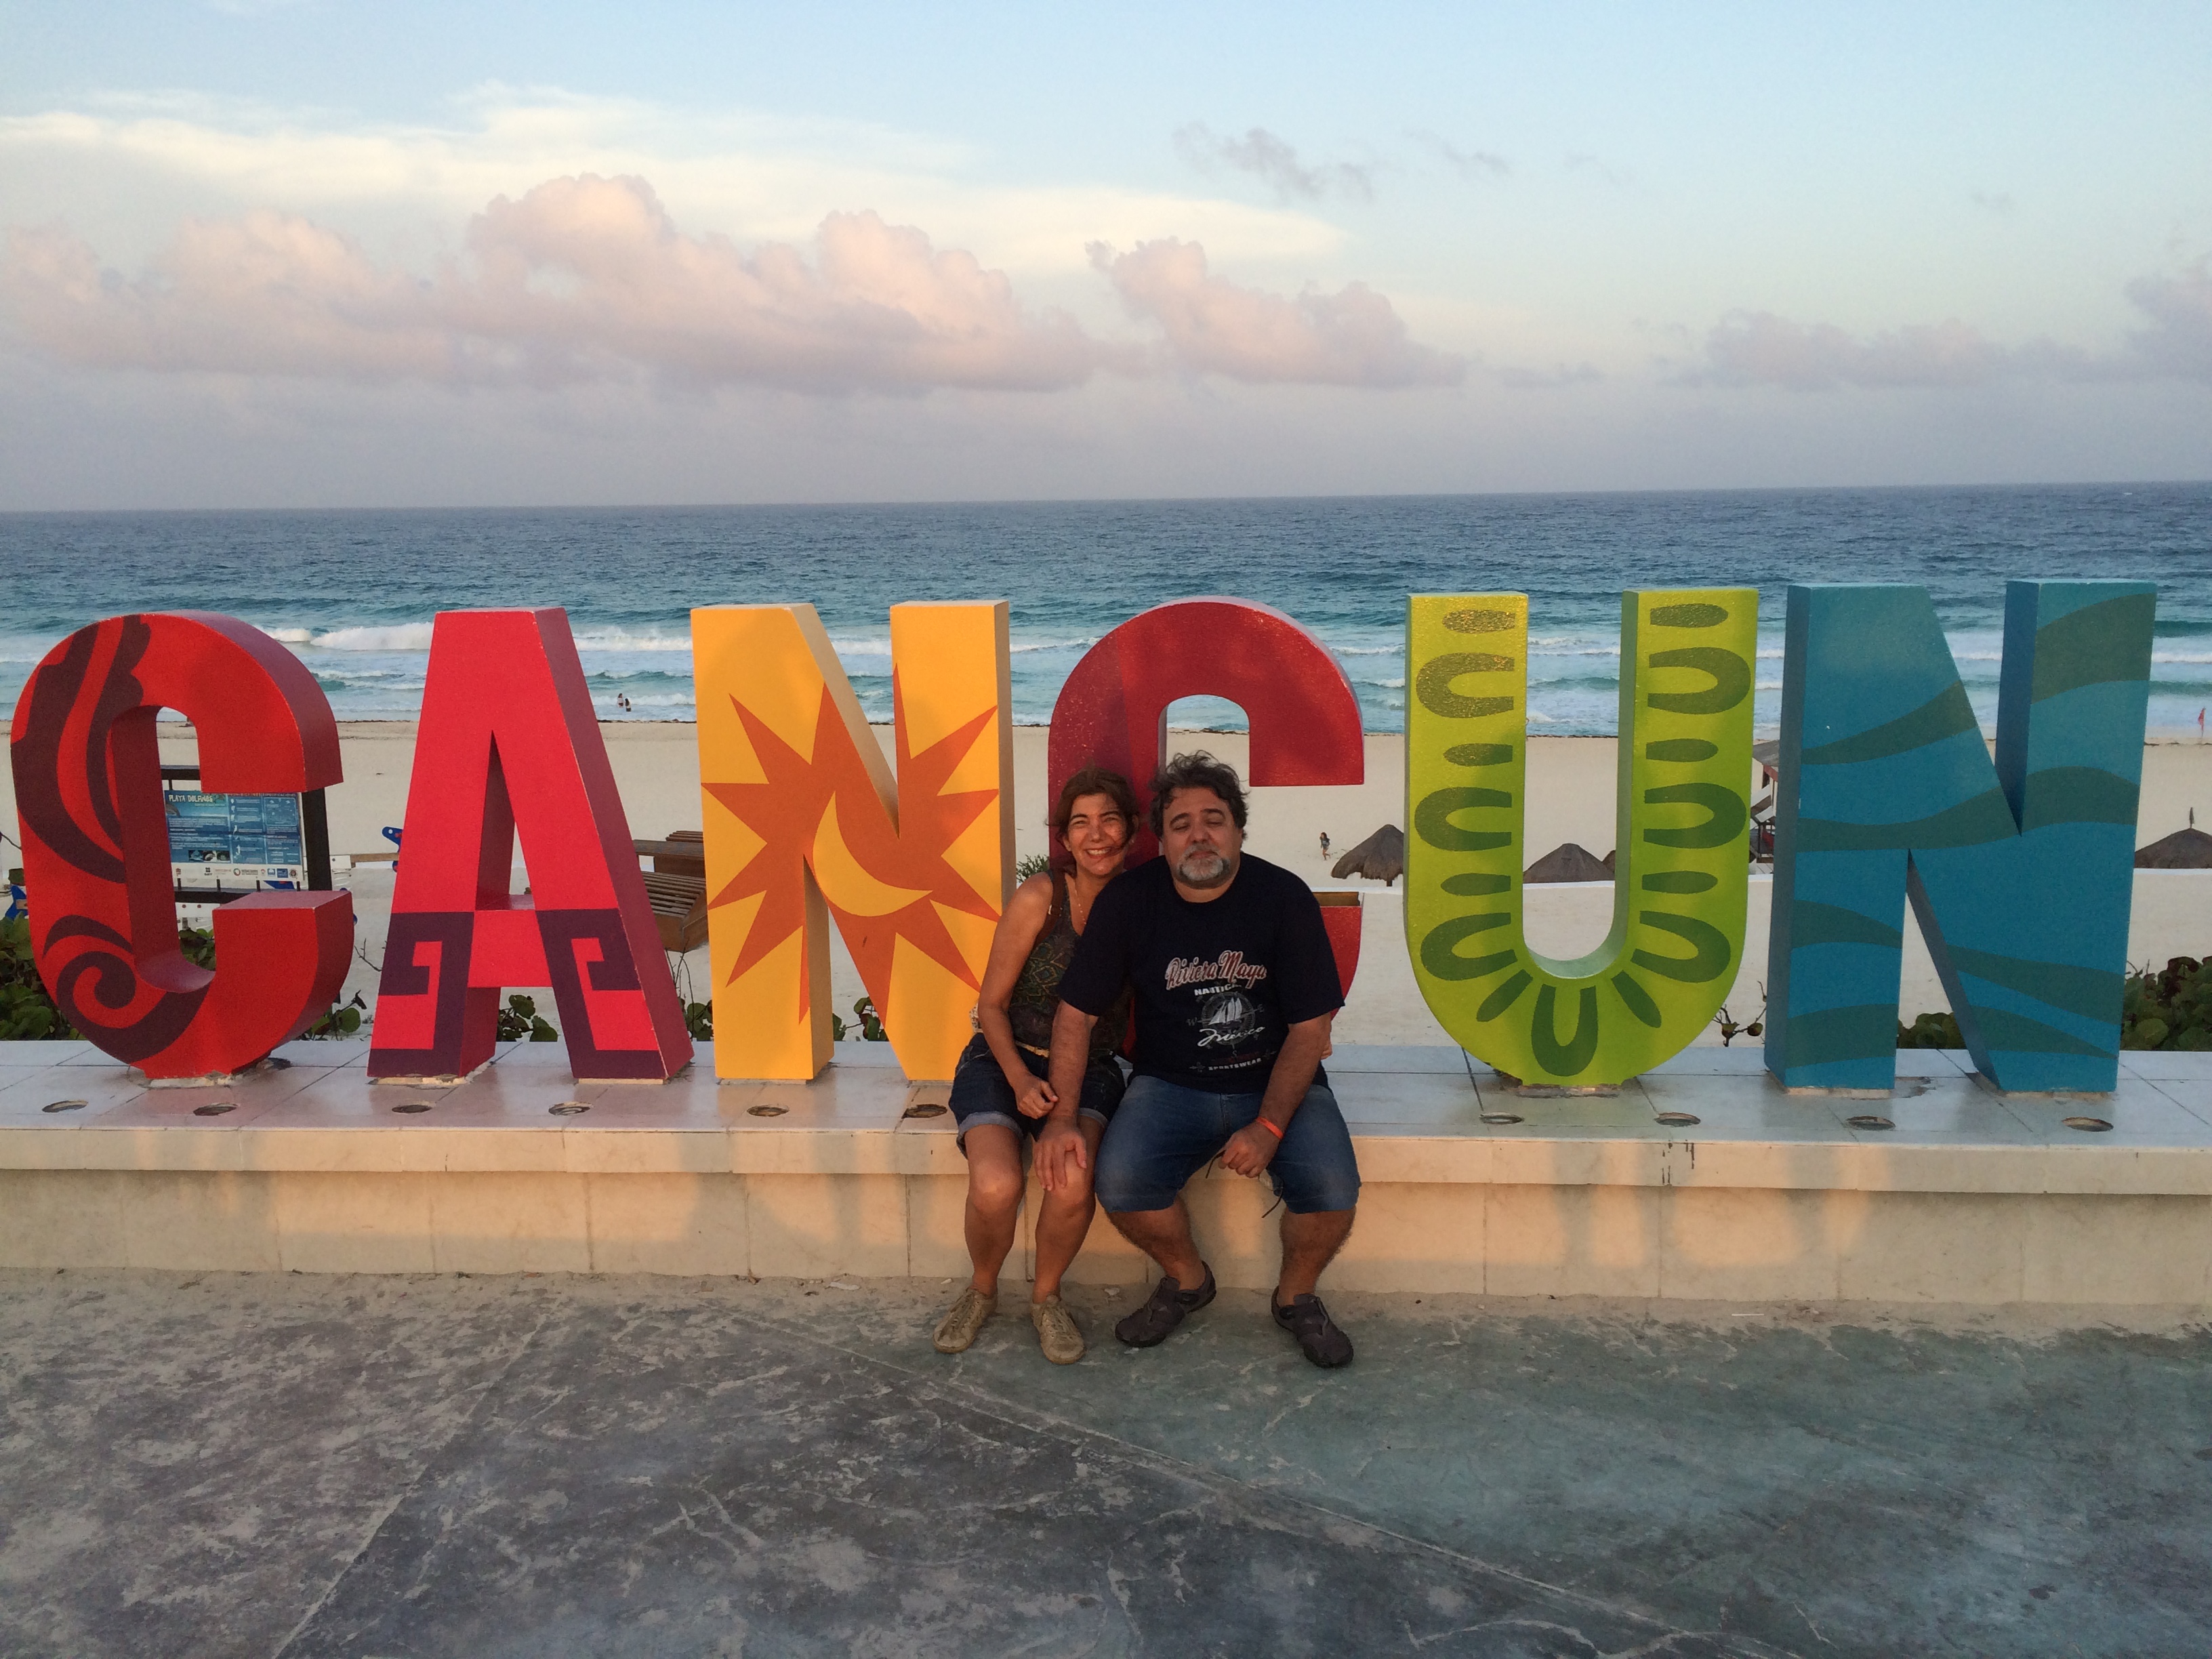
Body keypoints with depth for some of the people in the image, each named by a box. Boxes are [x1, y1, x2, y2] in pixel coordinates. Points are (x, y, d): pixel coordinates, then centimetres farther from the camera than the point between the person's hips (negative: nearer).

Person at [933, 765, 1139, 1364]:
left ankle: (1046, 1296, 3)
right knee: (995, 1186, -29)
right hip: (1004, 1060, -2)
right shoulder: (1040, 898, -10)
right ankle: (982, 1290, 5)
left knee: (1072, 1186, -29)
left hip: (1090, 1072, 2)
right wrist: (1020, 1078, -20)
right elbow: (992, 1004, -3)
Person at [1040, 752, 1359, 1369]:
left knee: (1332, 1189, -26)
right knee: (1118, 1182, -25)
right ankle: (1186, 1279, 9)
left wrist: (1269, 1126, -17)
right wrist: (1061, 1117, -10)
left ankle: (1296, 1295, 9)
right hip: (1172, 1086, 1)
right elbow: (1077, 1013, 0)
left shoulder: (1284, 897, -9)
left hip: (1279, 1085, -1)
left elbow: (1310, 1026, -8)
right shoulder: (1128, 902, -5)